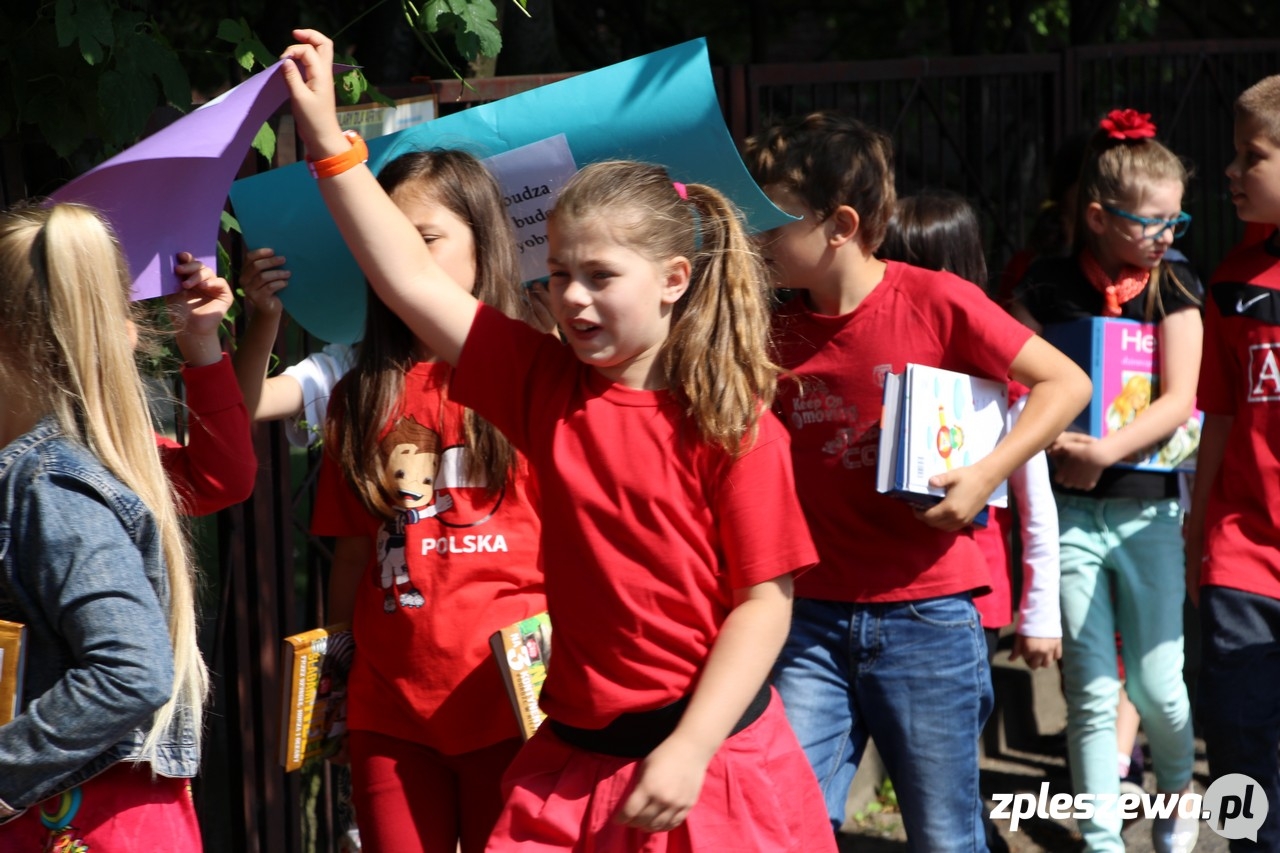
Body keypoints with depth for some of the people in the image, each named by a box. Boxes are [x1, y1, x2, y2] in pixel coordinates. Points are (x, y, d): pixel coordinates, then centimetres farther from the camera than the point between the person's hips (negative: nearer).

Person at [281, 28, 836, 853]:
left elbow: (764, 599, -10)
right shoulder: (546, 385, 4)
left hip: (706, 755, -4)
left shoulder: (732, 422, -8)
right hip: (572, 761, 4)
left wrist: (689, 749, -16)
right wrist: (328, 138, -3)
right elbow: (412, 282, 1)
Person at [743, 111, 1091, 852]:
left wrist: (986, 475, -15)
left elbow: (1067, 383, -5)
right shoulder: (776, 332, 4)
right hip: (813, 618, 4)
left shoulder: (936, 302, -9)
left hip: (924, 615, -3)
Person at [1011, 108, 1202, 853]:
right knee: (1091, 691, 2)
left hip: (1147, 509, 0)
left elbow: (1179, 400, -9)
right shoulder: (1048, 287, -2)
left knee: (1157, 684, 6)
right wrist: (1058, 444, -19)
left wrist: (1104, 452, -20)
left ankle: (1177, 792, 35)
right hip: (1067, 510, 0)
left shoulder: (1174, 287, -1)